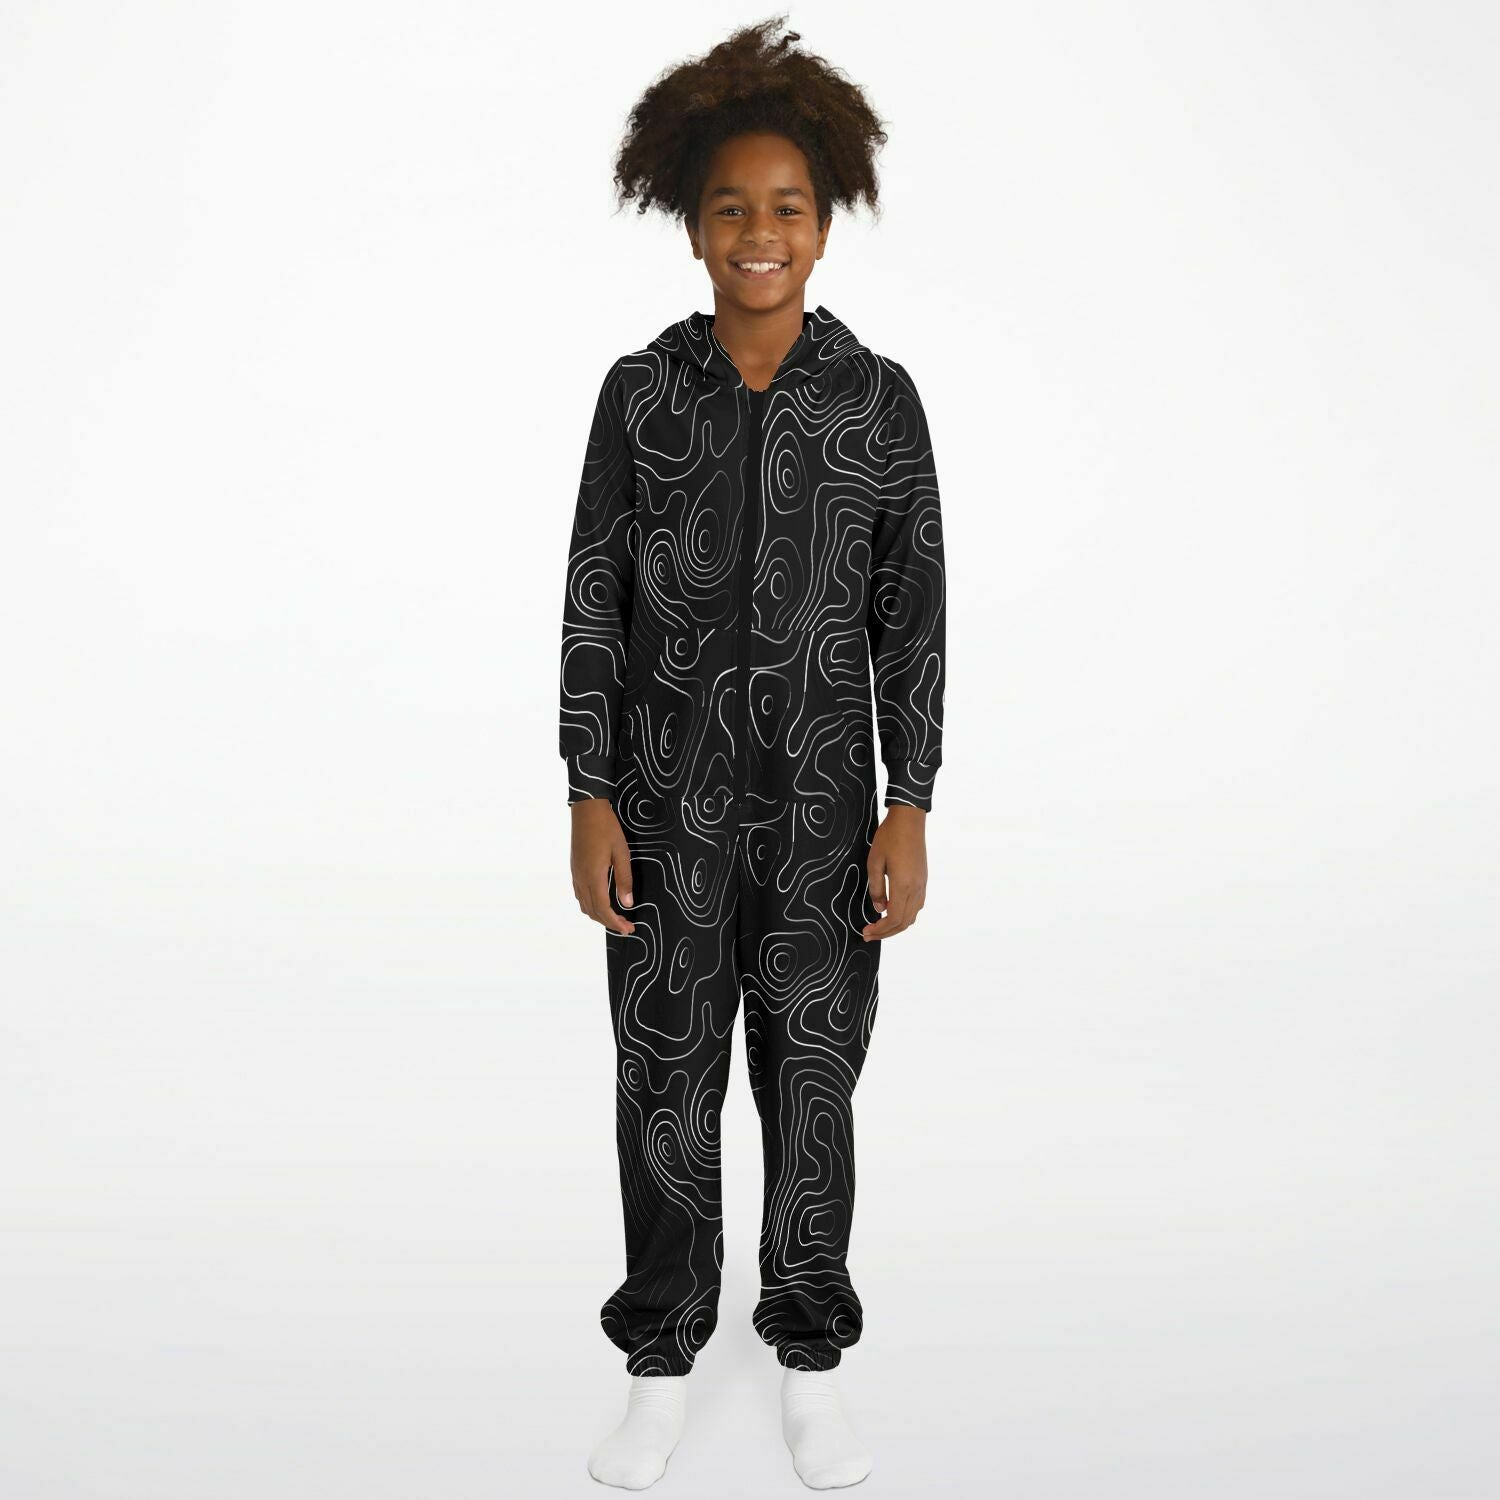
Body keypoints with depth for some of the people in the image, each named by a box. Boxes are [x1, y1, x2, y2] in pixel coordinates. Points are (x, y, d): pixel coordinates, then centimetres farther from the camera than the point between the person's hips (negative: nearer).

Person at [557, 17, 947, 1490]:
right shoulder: (639, 392, -2)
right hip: (668, 798, 0)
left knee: (811, 1083, 9)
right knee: (667, 1084, 8)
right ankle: (660, 1369, 24)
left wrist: (909, 810, -6)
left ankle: (810, 1365, 26)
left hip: (819, 801, 0)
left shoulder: (880, 399, -3)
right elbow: (594, 597, -1)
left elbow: (910, 613, -2)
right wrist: (589, 798, -6)